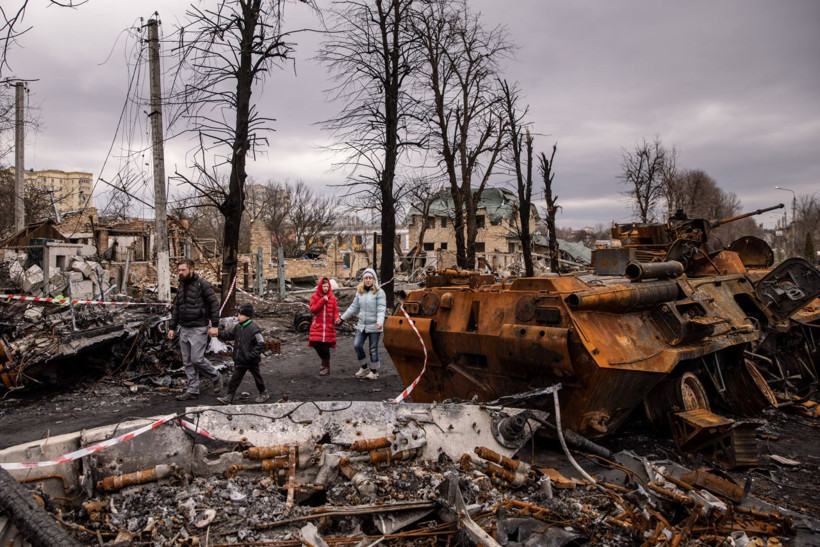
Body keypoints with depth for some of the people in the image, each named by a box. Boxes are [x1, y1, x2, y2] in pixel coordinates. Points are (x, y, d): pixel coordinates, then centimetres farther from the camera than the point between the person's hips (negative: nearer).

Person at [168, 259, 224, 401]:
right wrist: (172, 327, 14)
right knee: (188, 362, 8)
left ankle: (216, 377, 15)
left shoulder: (202, 284, -11)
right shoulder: (181, 286, 11)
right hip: (184, 329, 7)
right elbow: (176, 308, 18)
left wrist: (215, 325, -17)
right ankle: (193, 391, 16)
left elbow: (214, 304, -12)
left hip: (198, 329, -7)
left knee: (197, 359, -9)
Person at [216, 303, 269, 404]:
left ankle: (263, 393, 32)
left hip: (252, 361, -6)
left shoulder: (254, 328, -22)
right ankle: (229, 397, 13)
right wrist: (219, 332, 3)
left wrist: (253, 355, -24)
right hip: (240, 360, 6)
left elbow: (261, 343, -22)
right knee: (235, 378, 7)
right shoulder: (238, 327, 3)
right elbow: (229, 334, 17)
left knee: (257, 377, 12)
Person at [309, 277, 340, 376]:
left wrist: (337, 318, -15)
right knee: (316, 345, -1)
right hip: (317, 326, 1)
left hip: (328, 327, -1)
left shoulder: (332, 298, 5)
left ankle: (327, 367, 12)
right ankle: (324, 362, 27)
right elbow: (312, 309, -7)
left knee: (325, 347, -4)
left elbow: (335, 310, 5)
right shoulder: (314, 297, 3)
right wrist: (322, 300, -14)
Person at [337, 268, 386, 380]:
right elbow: (354, 307, 13)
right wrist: (342, 318, 11)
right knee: (357, 345, 0)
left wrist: (380, 322, -30)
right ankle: (363, 368, 21)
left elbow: (381, 309, -15)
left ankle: (374, 371, 22)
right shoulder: (359, 292, 9)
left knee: (373, 349, 4)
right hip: (361, 325, 5)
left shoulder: (379, 292, -9)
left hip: (374, 326, -5)